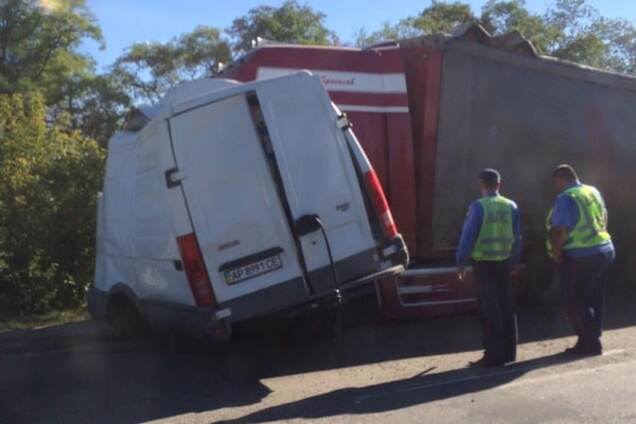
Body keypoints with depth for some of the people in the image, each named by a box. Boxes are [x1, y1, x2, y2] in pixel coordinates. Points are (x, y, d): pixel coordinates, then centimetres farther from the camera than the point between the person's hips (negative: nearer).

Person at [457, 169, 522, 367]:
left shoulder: (478, 206, -13)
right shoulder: (511, 206, 4)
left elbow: (468, 235, -12)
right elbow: (517, 237, 8)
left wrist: (461, 262, -3)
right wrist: (513, 261, 18)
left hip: (484, 264, -5)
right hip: (504, 263, 5)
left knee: (490, 311, 1)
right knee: (506, 309, 14)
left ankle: (494, 355, 4)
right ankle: (508, 352, 21)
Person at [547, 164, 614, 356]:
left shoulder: (566, 198, -15)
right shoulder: (594, 192, 10)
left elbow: (559, 230, -22)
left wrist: (556, 251, -9)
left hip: (579, 257, -8)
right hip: (604, 250, 8)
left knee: (577, 303, 3)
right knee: (595, 301, 15)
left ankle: (590, 343, 3)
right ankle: (590, 342, 22)